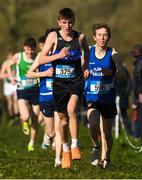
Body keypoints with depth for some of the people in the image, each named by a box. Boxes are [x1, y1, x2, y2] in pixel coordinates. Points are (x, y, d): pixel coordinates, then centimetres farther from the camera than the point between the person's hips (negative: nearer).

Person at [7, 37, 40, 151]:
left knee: (35, 119, 5)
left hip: (35, 90, 1)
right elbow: (9, 65, 14)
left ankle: (32, 143, 24)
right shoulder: (18, 57, -5)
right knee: (25, 117, -20)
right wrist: (11, 77, 0)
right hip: (22, 91, -1)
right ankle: (25, 123, 19)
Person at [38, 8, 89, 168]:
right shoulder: (53, 36, -6)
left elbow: (87, 51, 22)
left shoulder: (80, 37, -2)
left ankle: (75, 146, -18)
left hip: (76, 80, -1)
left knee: (71, 110, -26)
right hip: (59, 82, 1)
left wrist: (86, 66, 8)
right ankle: (65, 150, 30)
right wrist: (59, 55, -23)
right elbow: (41, 60, -9)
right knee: (63, 118, 10)